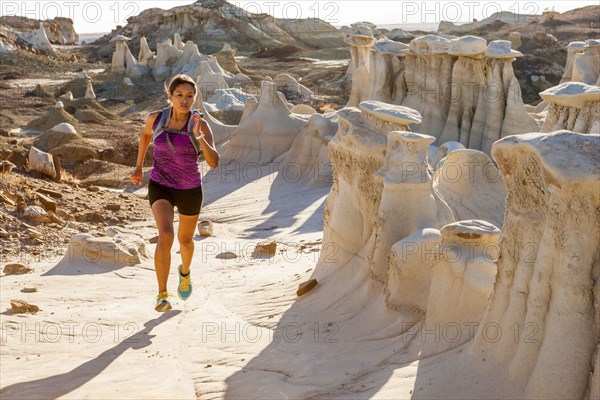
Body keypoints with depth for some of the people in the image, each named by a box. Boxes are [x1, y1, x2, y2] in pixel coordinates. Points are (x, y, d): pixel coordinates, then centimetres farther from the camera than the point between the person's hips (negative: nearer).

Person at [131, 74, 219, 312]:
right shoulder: (156, 118, -9)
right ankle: (162, 295, -17)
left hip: (190, 190, 1)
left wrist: (198, 136, -35)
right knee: (165, 236, -25)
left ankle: (185, 272, 56)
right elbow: (146, 134, 15)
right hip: (160, 187, -1)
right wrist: (139, 166, 16)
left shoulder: (201, 125, -14)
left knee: (185, 239, 22)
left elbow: (214, 163, -23)